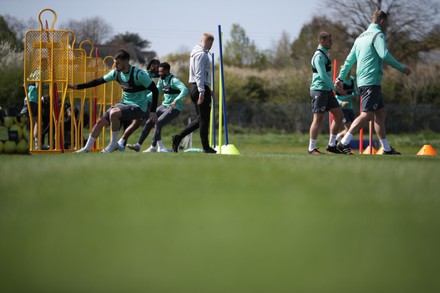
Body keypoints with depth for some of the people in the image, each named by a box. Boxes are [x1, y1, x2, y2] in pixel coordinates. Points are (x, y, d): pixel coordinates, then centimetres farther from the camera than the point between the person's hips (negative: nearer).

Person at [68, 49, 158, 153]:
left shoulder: (138, 74, -21)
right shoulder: (117, 73, -1)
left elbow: (154, 90, -17)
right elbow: (99, 81, 9)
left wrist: (153, 111, -22)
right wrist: (78, 87, 7)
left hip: (138, 107, -7)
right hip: (124, 103, 7)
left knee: (113, 113, -32)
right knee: (100, 122, -2)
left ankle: (114, 144, -14)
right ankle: (87, 148, 13)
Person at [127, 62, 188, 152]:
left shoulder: (174, 80, -18)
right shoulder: (162, 80, 7)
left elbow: (185, 90, -33)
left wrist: (176, 100, -44)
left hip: (174, 108, -8)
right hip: (164, 106, 8)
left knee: (158, 123, -22)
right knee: (149, 123, 2)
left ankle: (153, 147, -16)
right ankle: (138, 145, 9)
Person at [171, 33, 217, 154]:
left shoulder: (196, 52, 18)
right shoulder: (201, 54, -13)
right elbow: (199, 73, -20)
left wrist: (207, 89, 25)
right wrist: (201, 91, -24)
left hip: (194, 87, 10)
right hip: (200, 87, -10)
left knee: (201, 119, 13)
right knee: (204, 118, -4)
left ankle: (178, 137, 7)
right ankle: (206, 147, 0)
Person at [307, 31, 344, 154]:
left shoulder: (324, 54, 19)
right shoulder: (319, 56, -13)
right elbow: (322, 75, -21)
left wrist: (333, 86, 22)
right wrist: (335, 87, -19)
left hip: (327, 91, 10)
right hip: (319, 90, -10)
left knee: (339, 115, 7)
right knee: (318, 119, -9)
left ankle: (331, 145, 11)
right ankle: (312, 148, -5)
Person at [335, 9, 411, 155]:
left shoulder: (361, 36, 20)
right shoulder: (378, 34, -7)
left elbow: (350, 59, 20)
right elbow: (384, 55, -20)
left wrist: (341, 78, 21)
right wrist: (402, 68, -13)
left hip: (362, 81, 10)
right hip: (371, 81, -10)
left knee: (380, 113, 13)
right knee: (367, 114, -16)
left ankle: (386, 148, 15)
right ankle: (344, 142, -24)